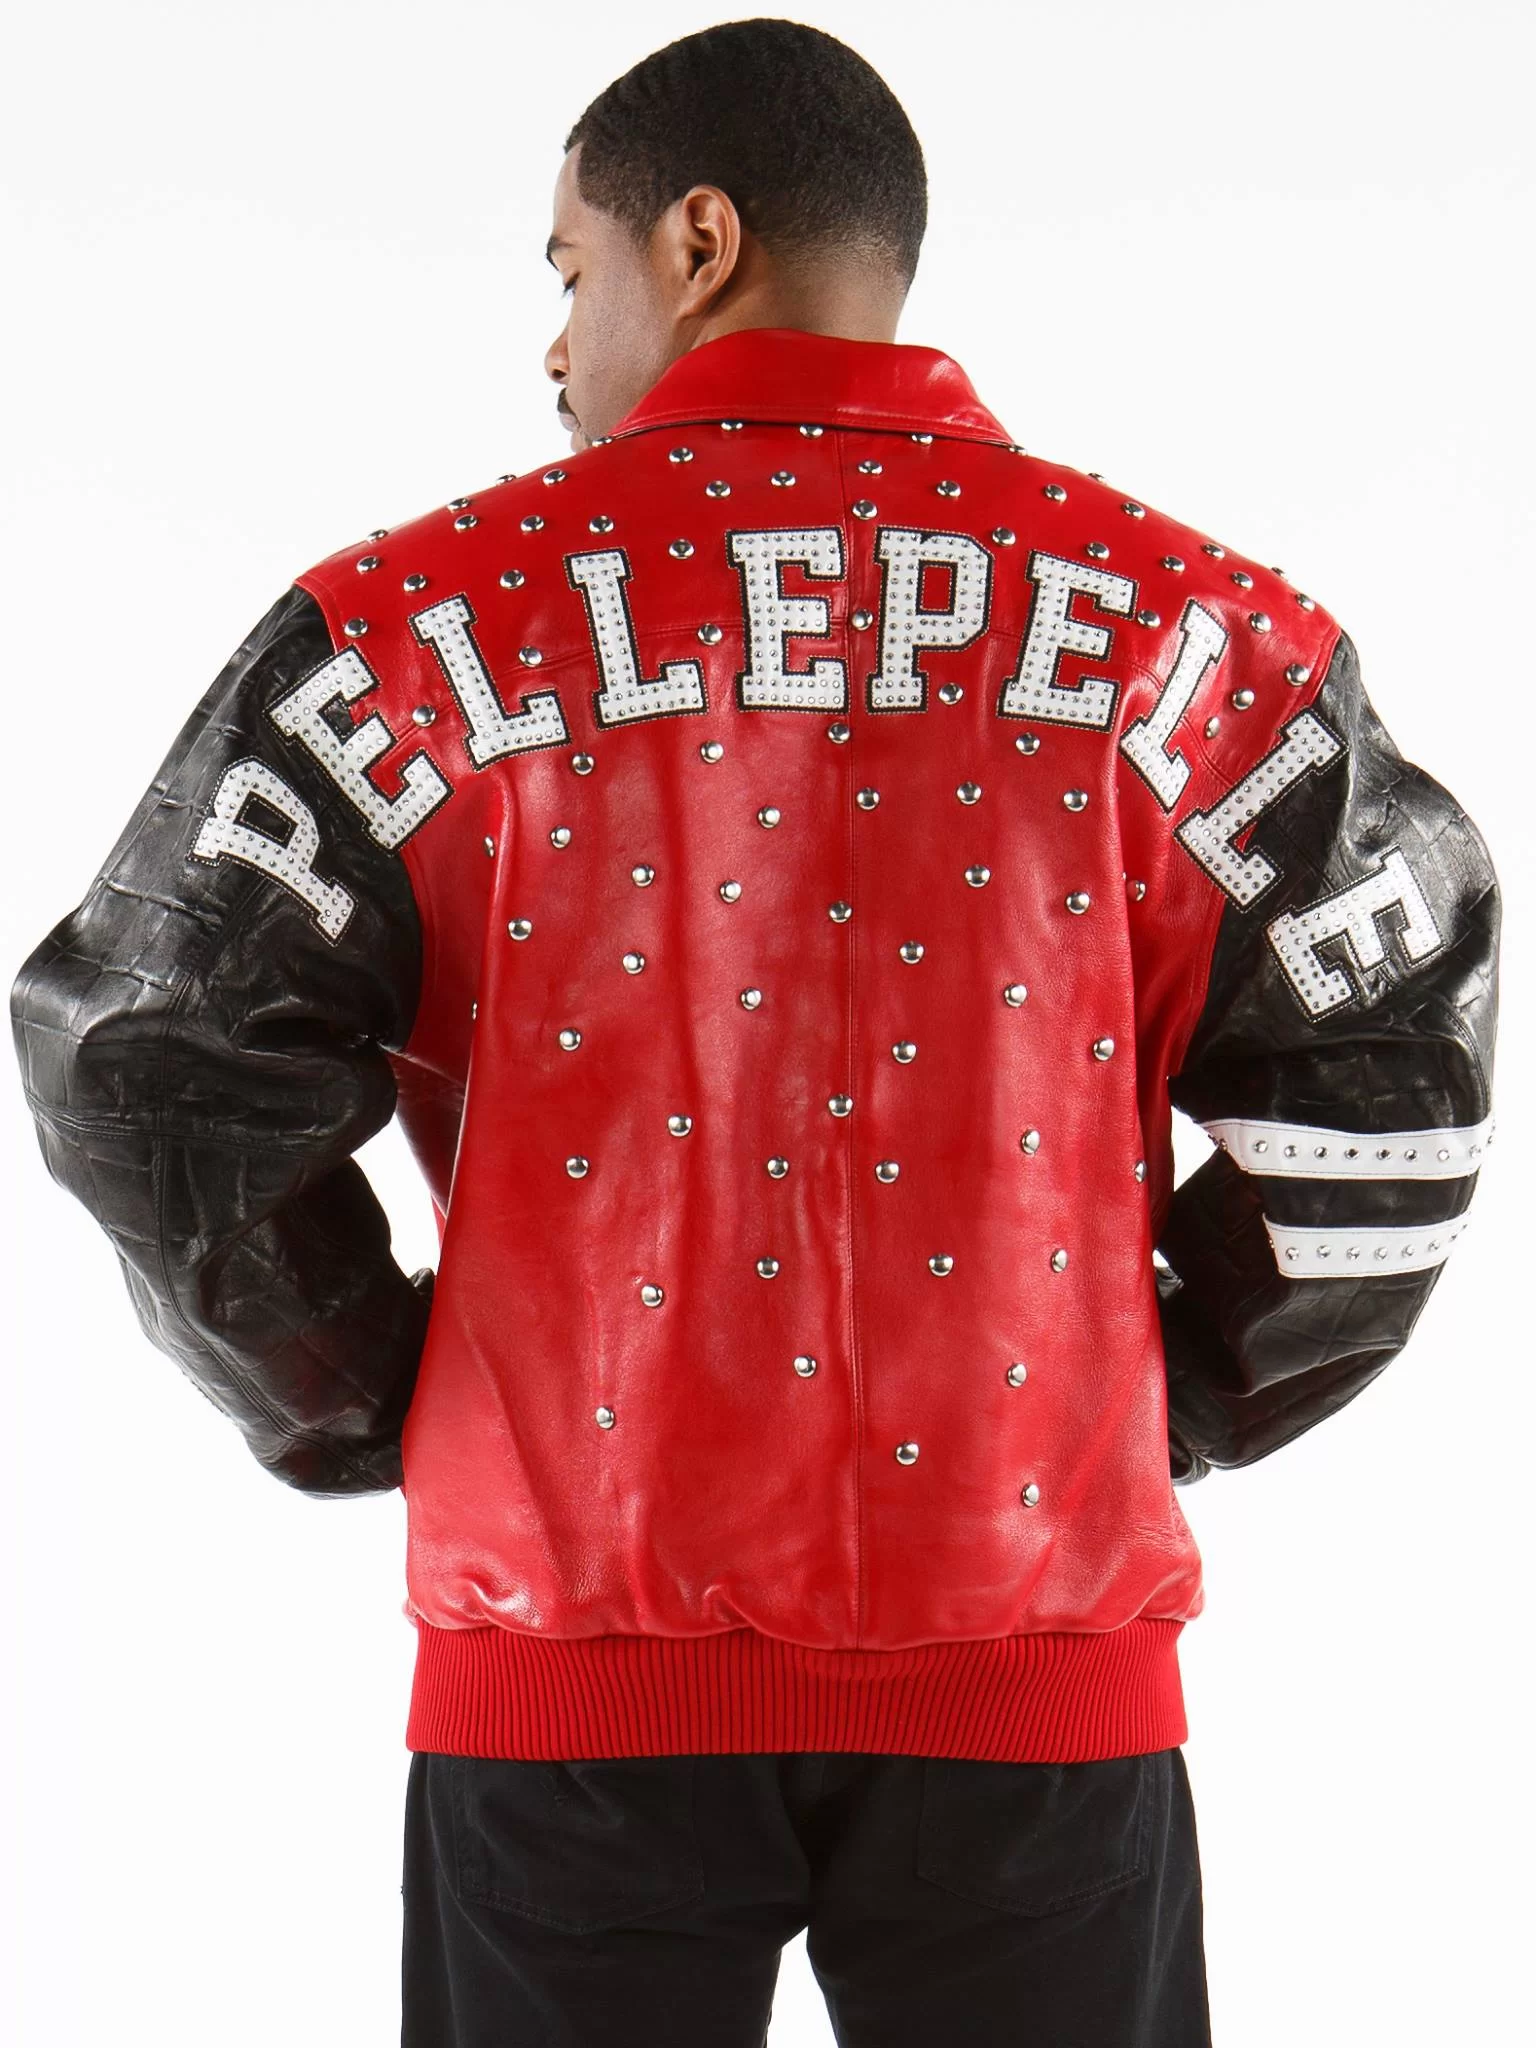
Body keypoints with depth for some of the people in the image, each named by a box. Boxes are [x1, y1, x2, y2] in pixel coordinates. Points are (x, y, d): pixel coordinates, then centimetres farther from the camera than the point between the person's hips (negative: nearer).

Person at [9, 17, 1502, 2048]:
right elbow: (1389, 1099, 0)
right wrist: (1175, 1400, 11)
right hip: (1040, 1678, 1)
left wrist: (366, 1413, 7)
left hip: (573, 1669, -1)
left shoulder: (433, 631, -2)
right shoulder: (1178, 630, 1)